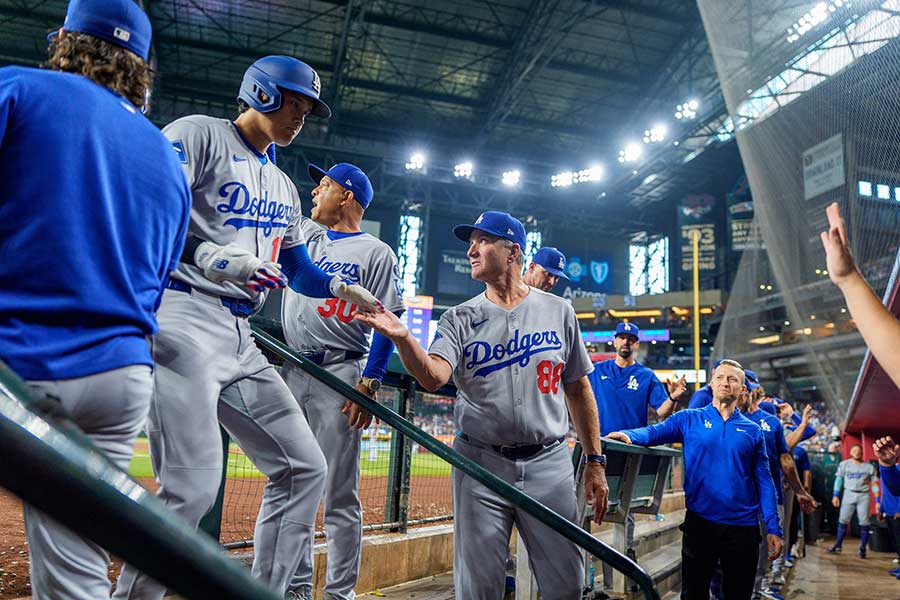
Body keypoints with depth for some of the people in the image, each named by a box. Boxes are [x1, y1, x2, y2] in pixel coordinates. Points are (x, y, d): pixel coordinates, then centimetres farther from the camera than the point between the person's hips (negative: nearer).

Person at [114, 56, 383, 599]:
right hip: (184, 317, -8)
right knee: (193, 487, -17)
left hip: (241, 338, 8)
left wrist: (341, 286, 4)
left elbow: (298, 271, 24)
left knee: (303, 467, 4)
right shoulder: (198, 134, 2)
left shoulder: (283, 187, 24)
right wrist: (210, 256, -27)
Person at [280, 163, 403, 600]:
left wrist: (369, 384, -15)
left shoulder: (376, 252, 0)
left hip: (340, 374, -6)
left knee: (339, 496, -1)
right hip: (289, 371, 6)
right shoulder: (301, 232, 17)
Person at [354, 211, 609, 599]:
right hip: (480, 464, 0)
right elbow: (434, 377, -15)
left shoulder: (558, 311, 5)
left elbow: (578, 389, 10)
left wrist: (595, 462, 9)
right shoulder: (461, 318, 3)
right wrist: (401, 338, -34)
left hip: (549, 465, 1)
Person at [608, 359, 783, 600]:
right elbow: (655, 431, -12)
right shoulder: (690, 419, 2)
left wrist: (773, 528, 0)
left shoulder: (752, 431, 7)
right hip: (699, 523, -1)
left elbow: (764, 482, 5)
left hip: (742, 527, 2)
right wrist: (629, 435, -34)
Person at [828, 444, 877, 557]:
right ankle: (838, 545, 5)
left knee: (864, 523, -2)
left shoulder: (869, 467, 8)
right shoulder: (844, 464, 7)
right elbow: (839, 479, 7)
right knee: (843, 520, -1)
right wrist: (835, 495, 1)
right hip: (849, 494, 0)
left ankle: (862, 548, 6)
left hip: (864, 495, 0)